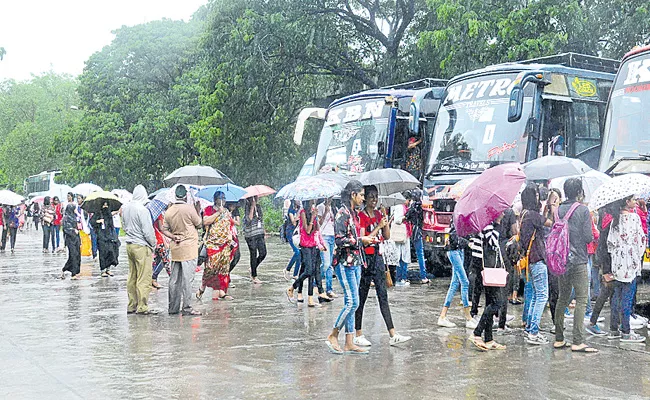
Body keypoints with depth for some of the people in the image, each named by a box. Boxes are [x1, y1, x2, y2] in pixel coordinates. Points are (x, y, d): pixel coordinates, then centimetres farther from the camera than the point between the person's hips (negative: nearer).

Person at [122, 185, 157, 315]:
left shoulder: (125, 207, 5)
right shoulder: (142, 210, -18)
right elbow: (148, 231, -16)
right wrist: (153, 244, -1)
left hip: (129, 245, 8)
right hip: (142, 246, -8)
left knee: (132, 277, 14)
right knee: (144, 278, -2)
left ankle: (131, 306, 20)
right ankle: (142, 307, 1)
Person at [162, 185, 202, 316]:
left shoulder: (169, 211, 6)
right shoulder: (189, 208, -11)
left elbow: (164, 229, 6)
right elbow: (199, 224, 1)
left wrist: (173, 237, -1)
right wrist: (197, 210, 12)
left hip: (175, 248, 6)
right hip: (189, 248, -6)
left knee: (174, 279, 10)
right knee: (187, 278, -5)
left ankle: (173, 308, 15)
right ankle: (187, 308, -5)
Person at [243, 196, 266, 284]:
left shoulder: (258, 206, 11)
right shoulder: (247, 208, -8)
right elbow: (249, 219, -22)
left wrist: (263, 231, 19)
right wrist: (252, 207, -23)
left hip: (260, 234, 6)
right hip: (251, 235, -6)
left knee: (263, 253, 2)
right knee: (254, 255, -1)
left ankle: (253, 269, 25)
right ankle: (254, 276, 8)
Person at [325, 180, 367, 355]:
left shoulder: (353, 213, 15)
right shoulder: (342, 213, -13)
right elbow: (340, 240, -19)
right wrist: (360, 241, -13)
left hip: (355, 263, 9)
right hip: (345, 263, -9)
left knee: (351, 303, 8)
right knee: (352, 302, -10)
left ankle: (349, 343, 12)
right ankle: (332, 336, 3)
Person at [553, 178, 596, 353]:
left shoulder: (558, 210, 6)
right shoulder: (583, 210, -9)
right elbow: (588, 237, -11)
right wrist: (592, 236, 9)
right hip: (579, 261, -6)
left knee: (562, 298, 13)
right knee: (581, 300, -3)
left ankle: (559, 339, 16)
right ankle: (578, 342, -7)